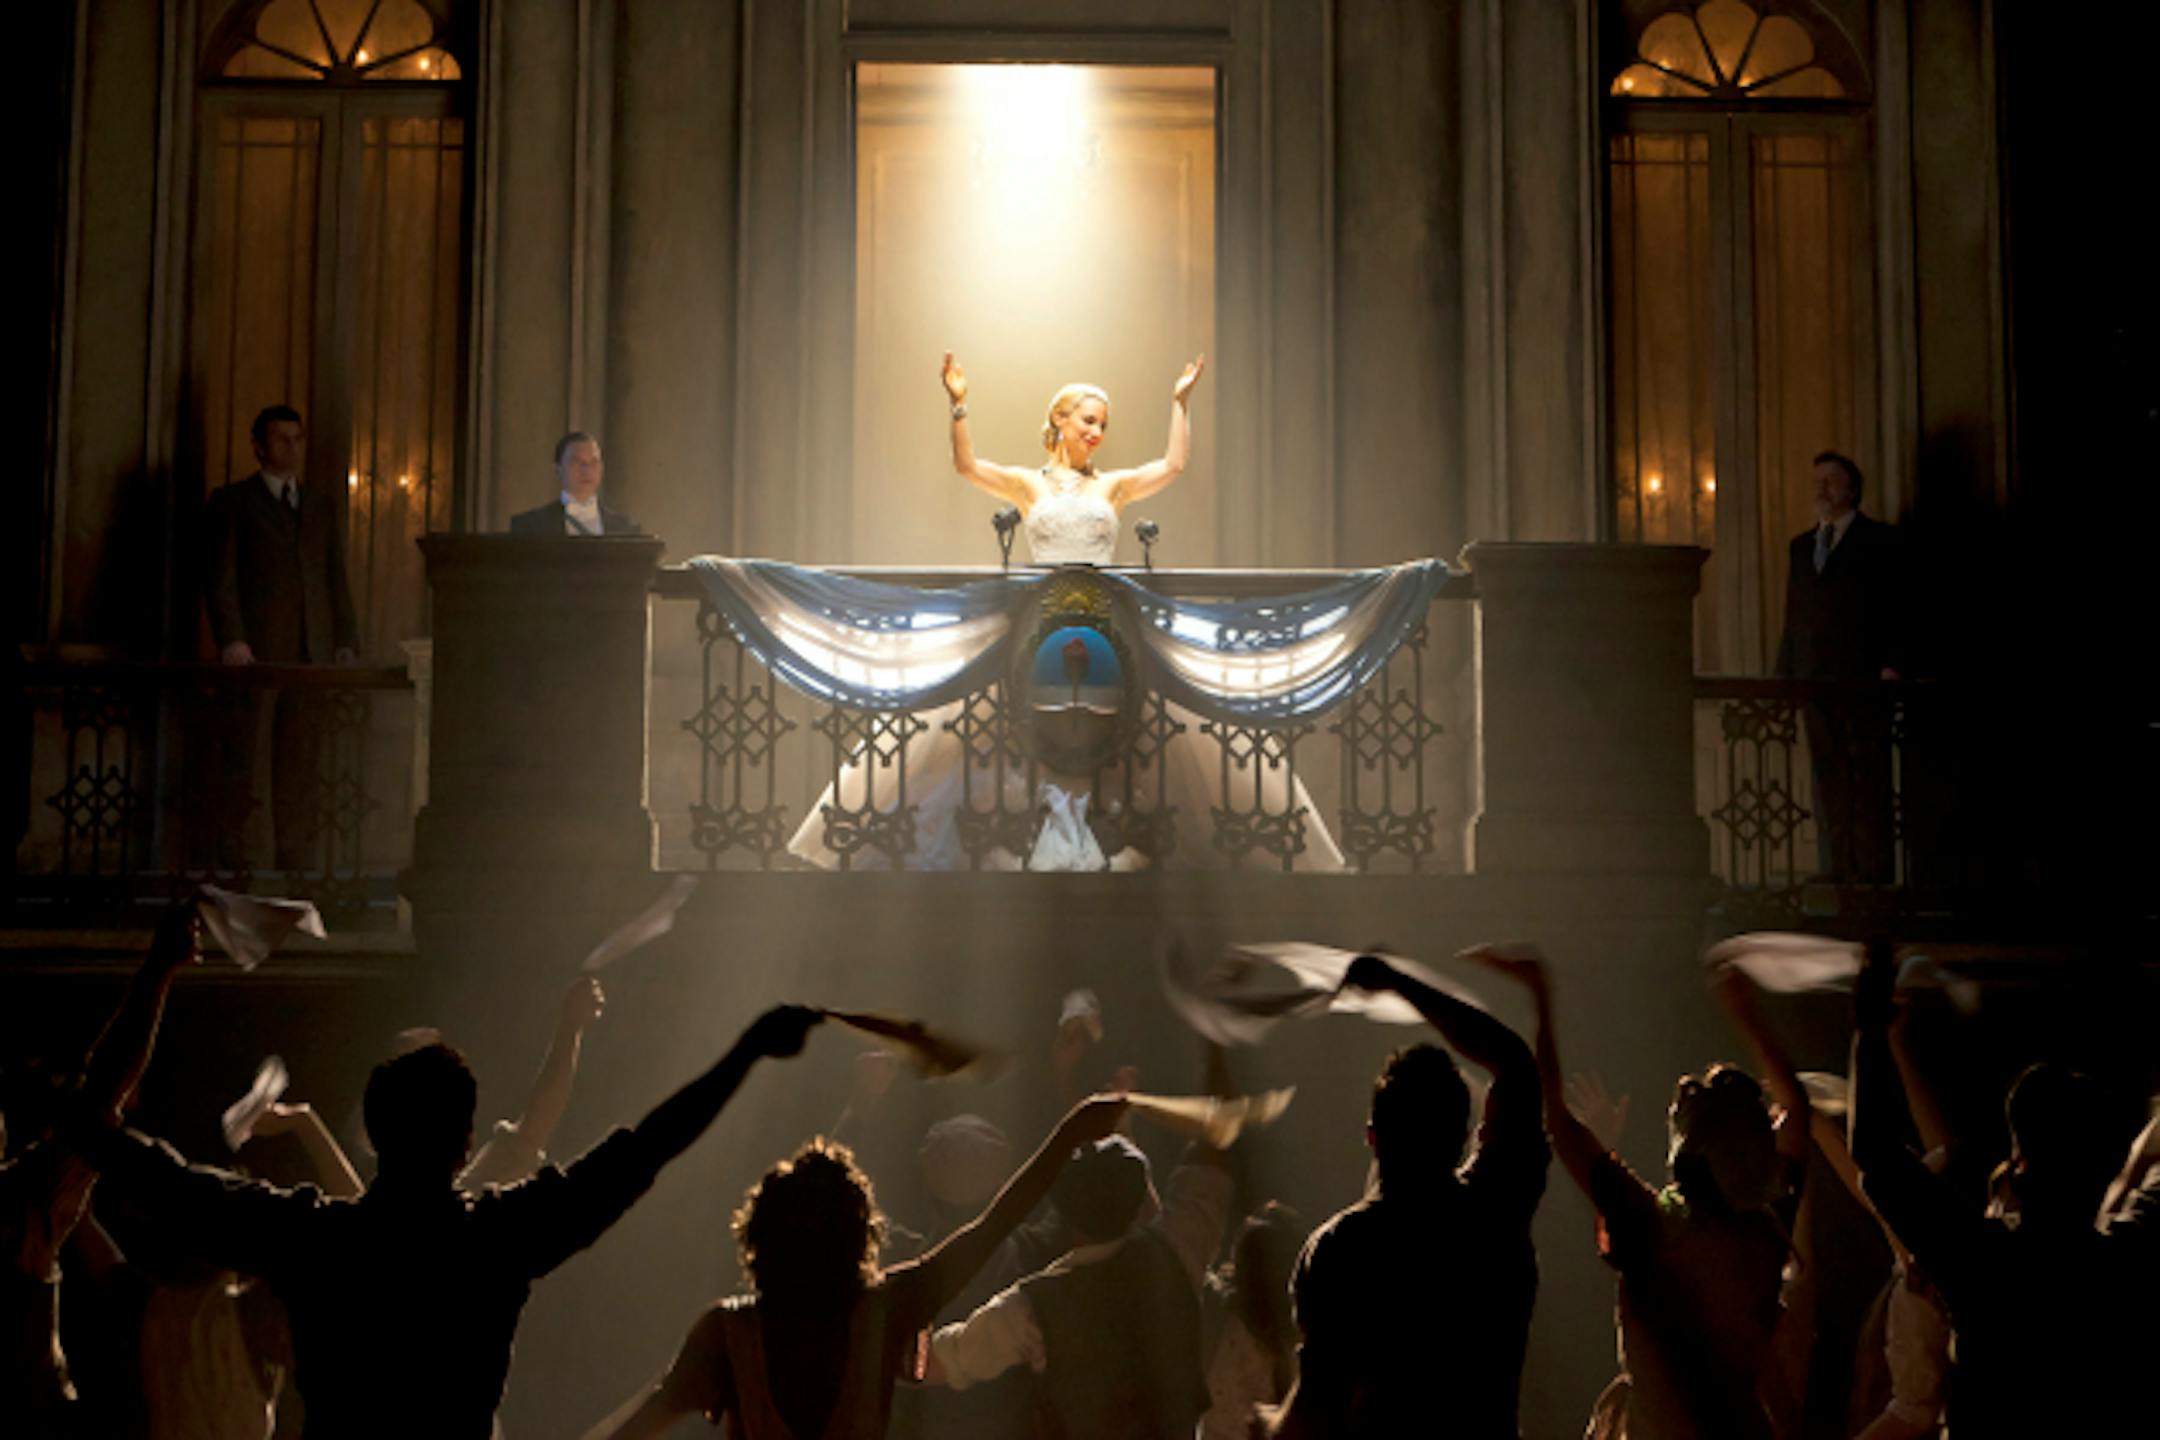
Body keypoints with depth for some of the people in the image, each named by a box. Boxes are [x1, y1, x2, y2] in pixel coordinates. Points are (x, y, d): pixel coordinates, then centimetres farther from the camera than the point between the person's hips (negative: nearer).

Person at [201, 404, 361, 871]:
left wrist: (346, 642, 7)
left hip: (313, 653, 3)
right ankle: (228, 862, 2)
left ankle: (292, 863, 4)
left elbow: (338, 579, 16)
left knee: (301, 761, 1)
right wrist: (231, 640, -12)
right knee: (239, 760, -3)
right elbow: (222, 579, -1)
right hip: (254, 652, -3)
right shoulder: (232, 501, 7)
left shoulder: (326, 504, 19)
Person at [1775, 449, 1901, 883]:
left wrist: (1891, 665, -12)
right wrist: (1784, 671, 11)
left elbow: (1896, 608, -2)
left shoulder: (1880, 540, 4)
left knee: (1868, 778, -6)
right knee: (1827, 780, 3)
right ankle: (1837, 872, 5)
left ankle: (1873, 873, -5)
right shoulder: (1800, 546, 20)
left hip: (1862, 680, -5)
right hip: (1813, 680, 5)